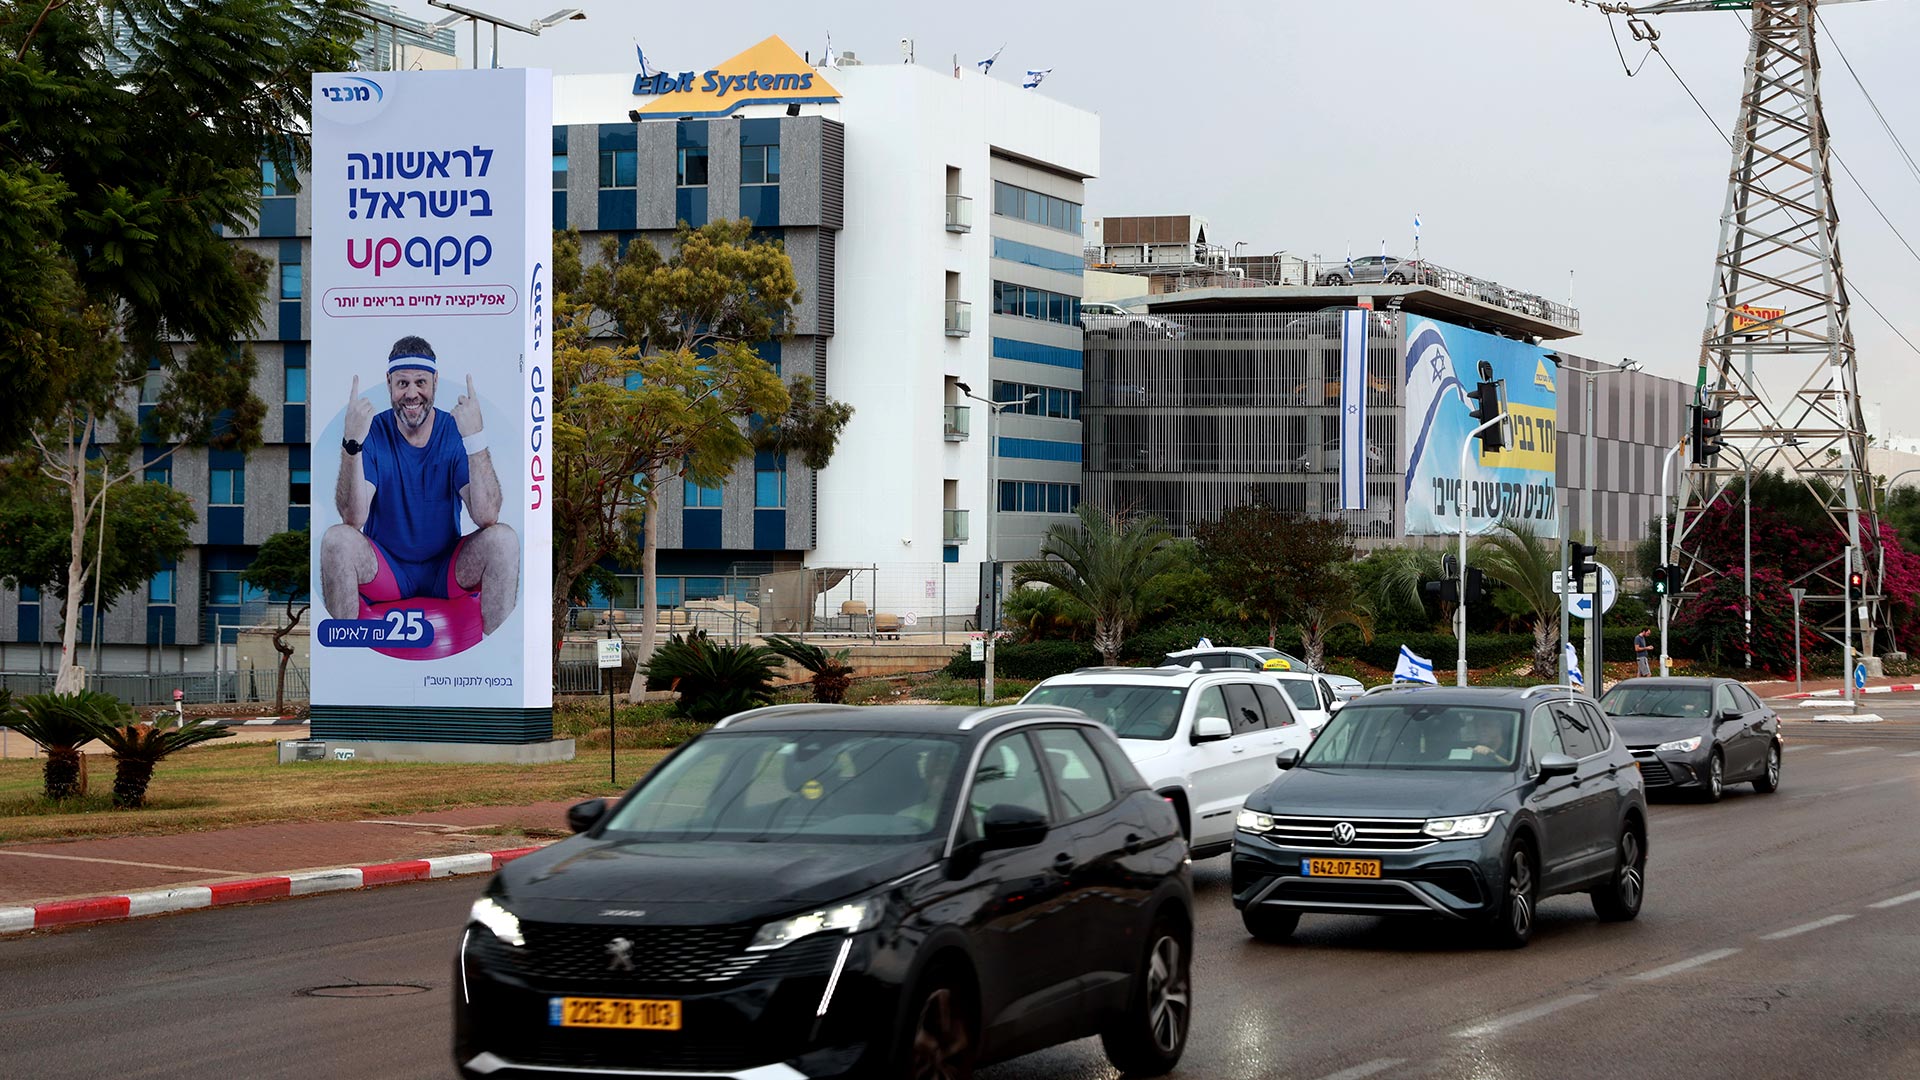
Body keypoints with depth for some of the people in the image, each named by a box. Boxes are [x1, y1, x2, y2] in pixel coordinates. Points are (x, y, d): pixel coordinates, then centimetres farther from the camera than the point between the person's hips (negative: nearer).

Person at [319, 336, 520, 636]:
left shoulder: (455, 432, -7)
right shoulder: (372, 433, -7)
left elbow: (486, 517, -21)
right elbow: (353, 518, -21)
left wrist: (475, 439, -30)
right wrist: (352, 443, -33)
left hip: (447, 569, 1)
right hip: (383, 570, -1)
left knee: (503, 538, -24)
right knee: (337, 538, -28)